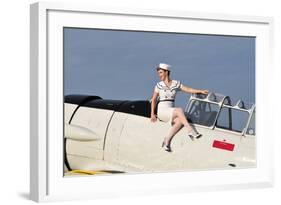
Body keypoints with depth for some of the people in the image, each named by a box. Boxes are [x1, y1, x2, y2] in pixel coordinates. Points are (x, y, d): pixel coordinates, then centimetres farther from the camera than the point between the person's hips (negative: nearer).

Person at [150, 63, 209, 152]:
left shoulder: (176, 84, 10)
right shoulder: (159, 85, 5)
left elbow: (188, 89, 5)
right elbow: (154, 100, 7)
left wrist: (201, 91, -8)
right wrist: (152, 114, -1)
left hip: (172, 112, 3)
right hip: (162, 110, -3)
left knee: (179, 121, -31)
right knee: (179, 110, -31)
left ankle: (166, 141, -26)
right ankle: (190, 131, -36)